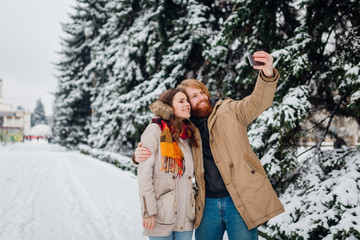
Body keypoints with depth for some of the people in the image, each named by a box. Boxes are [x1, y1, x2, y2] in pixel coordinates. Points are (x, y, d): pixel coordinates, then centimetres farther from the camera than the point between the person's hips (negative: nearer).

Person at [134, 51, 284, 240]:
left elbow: (258, 102, -13)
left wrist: (267, 74, -33)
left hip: (241, 201, -3)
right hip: (207, 204, 3)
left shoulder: (229, 111, 2)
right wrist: (140, 155, -6)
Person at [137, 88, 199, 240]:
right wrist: (148, 211, -16)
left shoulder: (187, 136, 13)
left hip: (185, 215, 6)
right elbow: (144, 173, -12)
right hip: (162, 214, -6)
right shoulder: (155, 130, -6)